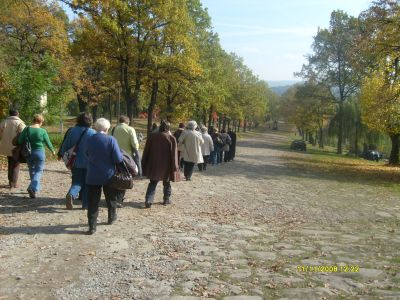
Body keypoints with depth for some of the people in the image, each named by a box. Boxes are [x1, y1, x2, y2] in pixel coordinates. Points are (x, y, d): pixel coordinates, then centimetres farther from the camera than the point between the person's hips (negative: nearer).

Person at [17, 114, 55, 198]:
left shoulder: (26, 129, -4)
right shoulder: (43, 131, -10)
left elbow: (19, 141, -7)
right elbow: (48, 143, -2)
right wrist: (52, 150, 15)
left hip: (29, 153, 3)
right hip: (39, 153, -3)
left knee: (32, 170, 19)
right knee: (38, 171, 4)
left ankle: (35, 188, 30)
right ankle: (33, 188, -16)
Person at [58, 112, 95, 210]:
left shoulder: (72, 131, 0)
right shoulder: (92, 133, -10)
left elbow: (65, 145, 5)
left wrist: (61, 154, 22)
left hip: (76, 162, 3)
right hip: (88, 163, -2)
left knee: (77, 182, 10)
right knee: (87, 183, 8)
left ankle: (71, 194, -20)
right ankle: (86, 204, 11)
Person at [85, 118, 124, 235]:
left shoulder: (89, 140, -6)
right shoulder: (111, 140, -16)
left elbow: (87, 155, 8)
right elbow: (118, 159, -17)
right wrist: (121, 155, 4)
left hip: (92, 176, 1)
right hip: (108, 176, -1)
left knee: (93, 202, 5)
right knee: (111, 198, 22)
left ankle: (92, 226, 2)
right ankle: (112, 217, 40)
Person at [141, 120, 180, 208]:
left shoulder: (152, 136, -2)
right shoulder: (171, 138, -9)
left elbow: (146, 151, 3)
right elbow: (174, 154, -9)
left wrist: (144, 164, 11)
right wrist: (174, 167, -4)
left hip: (153, 165, 2)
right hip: (166, 166, -1)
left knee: (152, 183, 8)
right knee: (167, 183, 17)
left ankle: (148, 200, -6)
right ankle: (166, 199, 24)